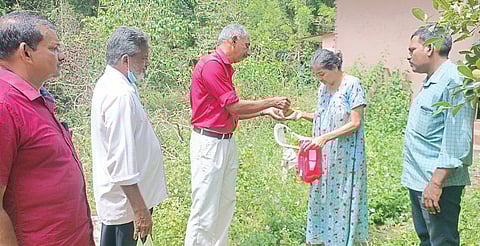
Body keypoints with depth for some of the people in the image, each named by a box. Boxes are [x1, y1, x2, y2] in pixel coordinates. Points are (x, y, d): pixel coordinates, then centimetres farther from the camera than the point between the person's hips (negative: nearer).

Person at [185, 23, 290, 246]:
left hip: (227, 142, 10)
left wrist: (266, 111, 11)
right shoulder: (211, 65, -13)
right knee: (205, 209, -4)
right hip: (209, 142, -10)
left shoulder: (225, 67, 15)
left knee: (226, 204, 15)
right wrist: (271, 102, -4)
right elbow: (235, 107, -14)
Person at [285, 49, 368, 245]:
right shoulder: (323, 87, 10)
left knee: (343, 200, 1)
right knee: (323, 198, 9)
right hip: (324, 157, 6)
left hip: (346, 157, -6)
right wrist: (303, 115, 1)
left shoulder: (352, 85, -11)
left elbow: (355, 123, -15)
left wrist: (324, 137, -21)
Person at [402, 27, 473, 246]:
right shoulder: (430, 83, 14)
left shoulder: (452, 83, -17)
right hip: (418, 180, 10)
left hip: (436, 182, -10)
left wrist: (436, 182, -25)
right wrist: (420, 178, 19)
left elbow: (457, 142, -23)